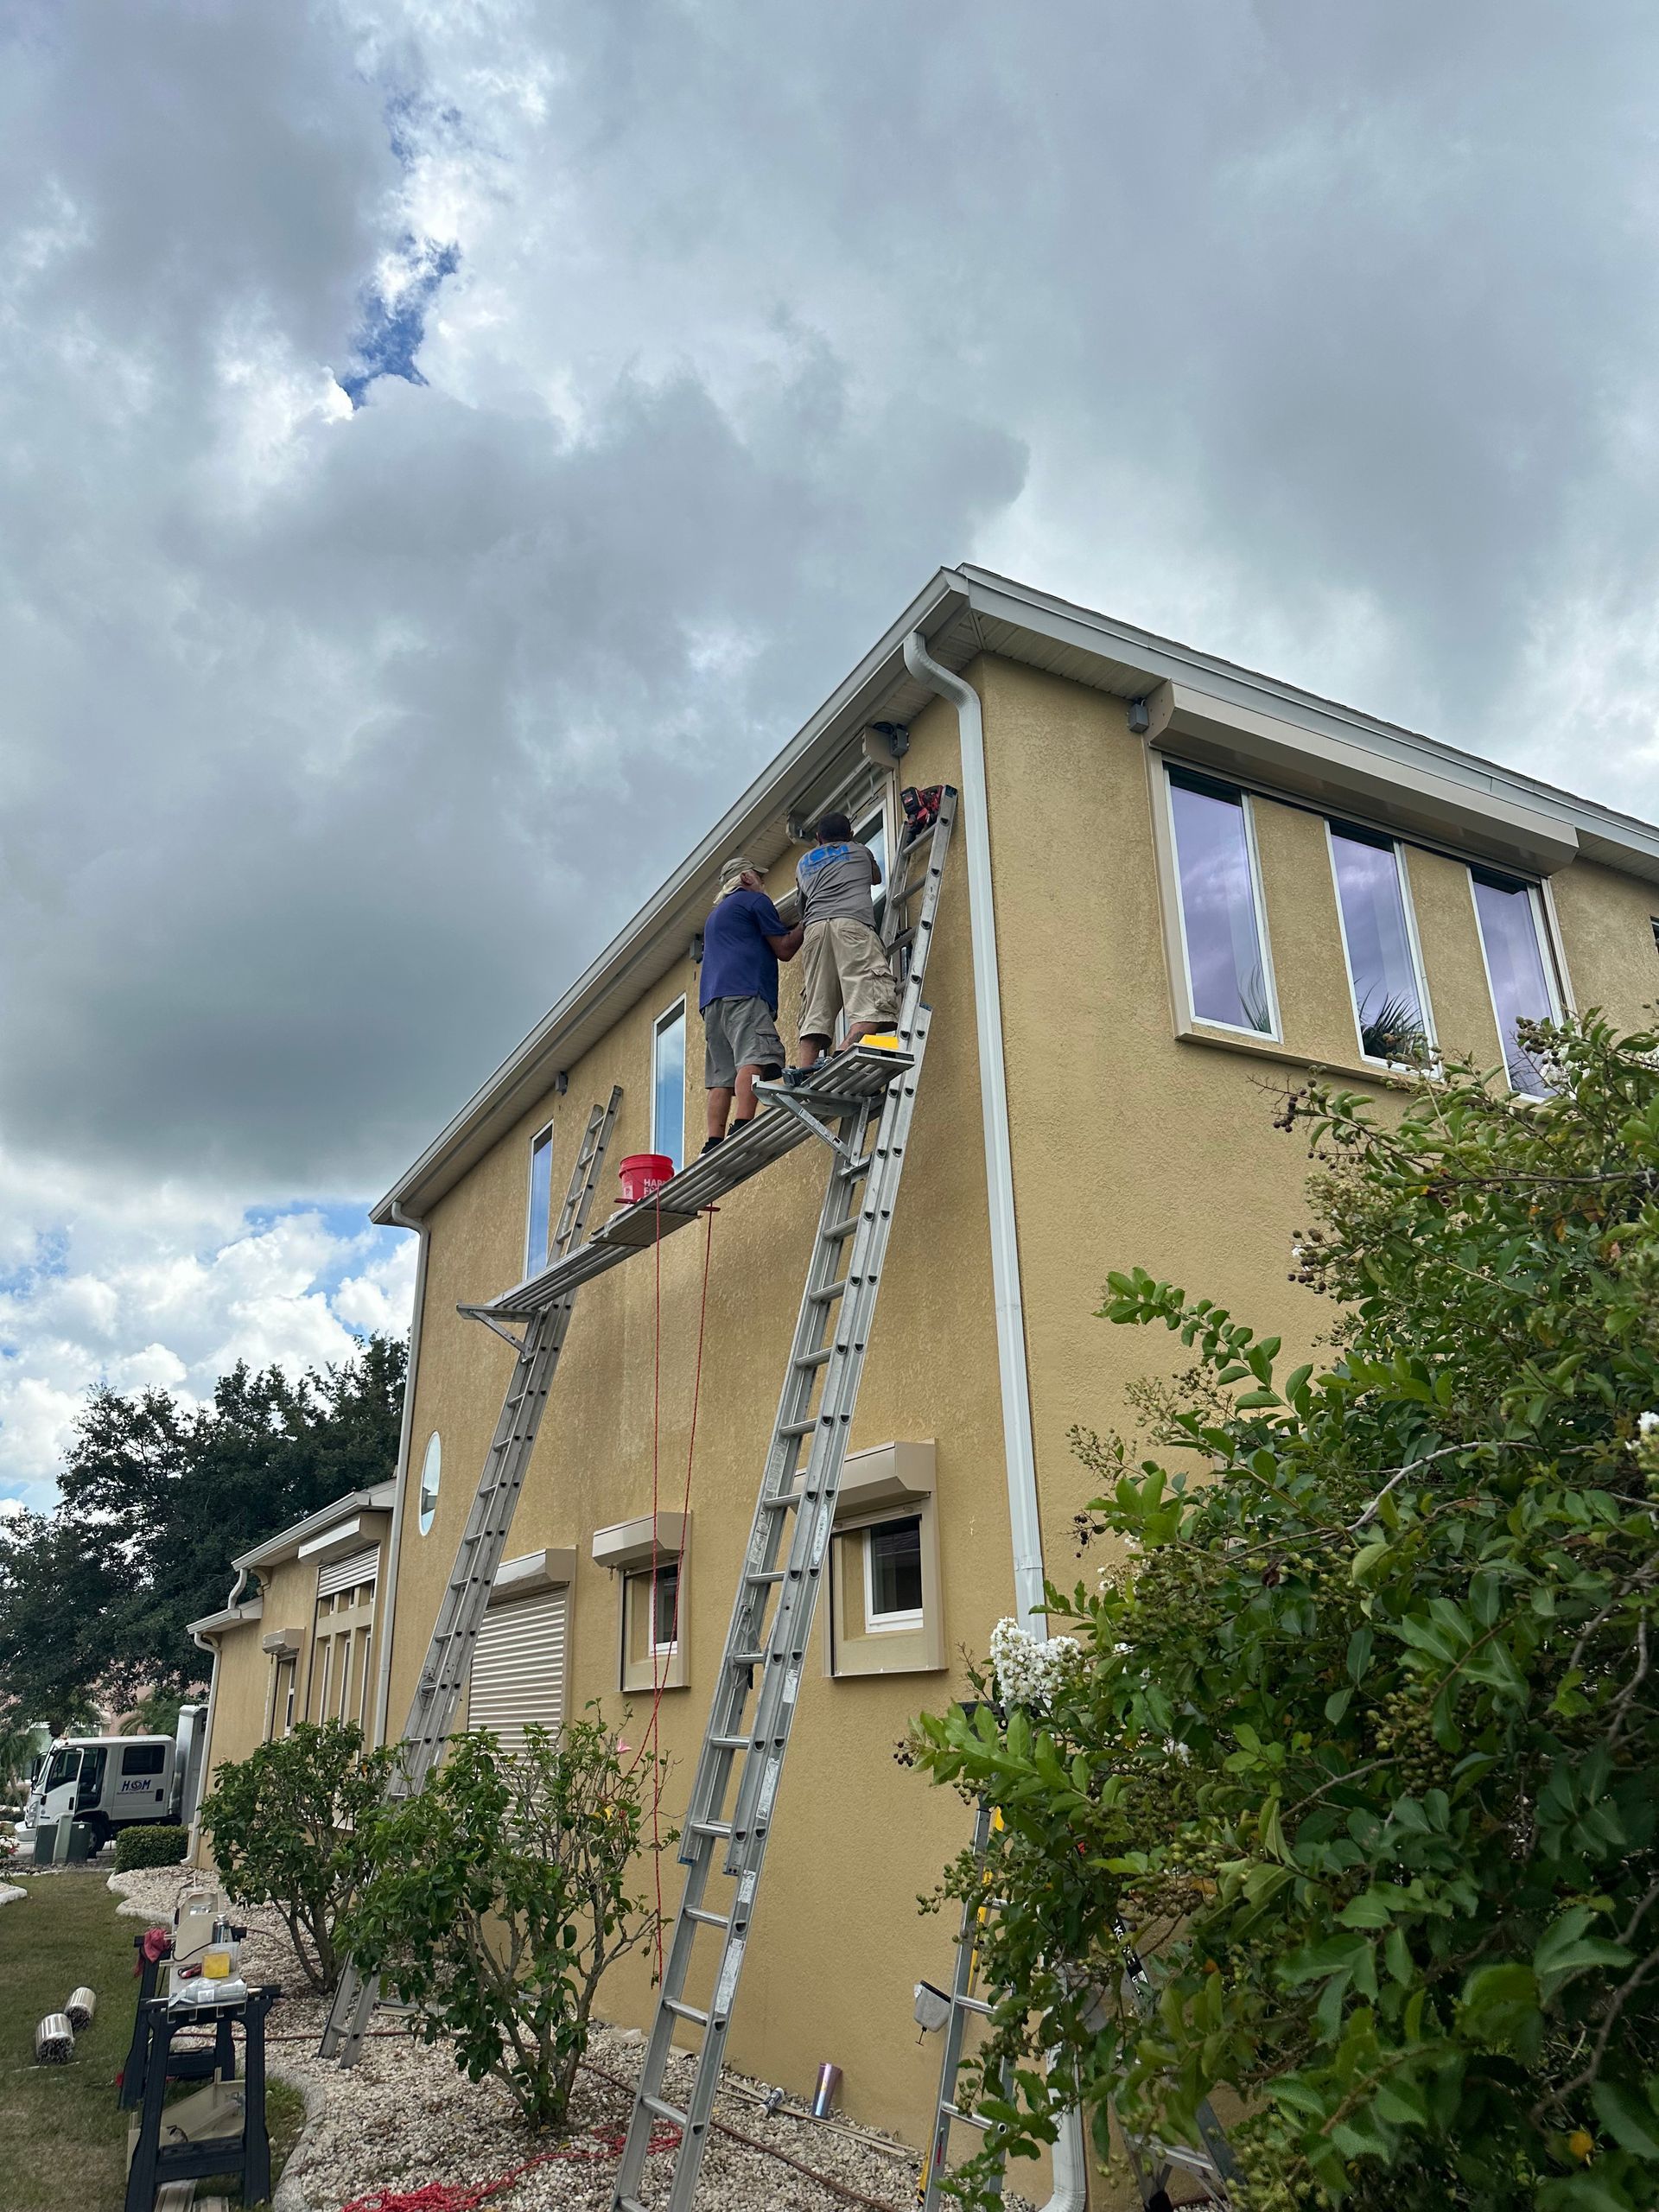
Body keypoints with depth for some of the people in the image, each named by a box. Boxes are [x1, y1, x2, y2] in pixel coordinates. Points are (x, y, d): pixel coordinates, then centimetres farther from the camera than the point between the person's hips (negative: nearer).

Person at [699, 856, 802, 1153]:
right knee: (753, 1058, -22)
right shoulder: (755, 900, 10)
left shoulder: (715, 914, 35)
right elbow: (784, 949, 6)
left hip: (712, 1000, 8)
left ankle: (714, 1143, -12)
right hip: (744, 993, -8)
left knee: (722, 1076, -1)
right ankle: (742, 1126, -38)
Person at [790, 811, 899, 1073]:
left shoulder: (804, 863, 33)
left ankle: (805, 1071, -22)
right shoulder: (860, 851, 29)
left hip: (815, 927, 4)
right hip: (853, 923, -4)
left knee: (816, 1008, -3)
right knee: (872, 999, -16)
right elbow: (876, 878, 50)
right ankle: (844, 1055, -42)